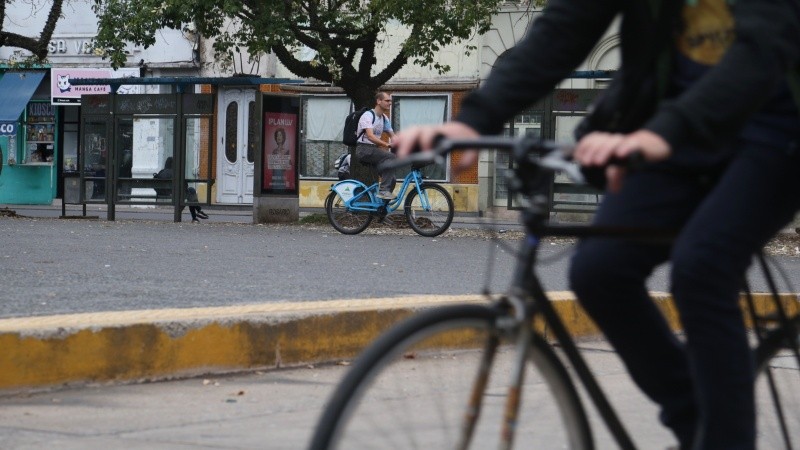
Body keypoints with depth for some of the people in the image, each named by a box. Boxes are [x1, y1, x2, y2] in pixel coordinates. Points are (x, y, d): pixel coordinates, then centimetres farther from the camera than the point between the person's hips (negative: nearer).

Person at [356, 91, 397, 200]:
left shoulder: (384, 118, 14)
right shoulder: (368, 115, -13)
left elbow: (392, 136, 15)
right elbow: (370, 136, -26)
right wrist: (386, 144, -38)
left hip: (374, 150, 8)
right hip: (364, 149, -8)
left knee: (392, 179, -4)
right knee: (391, 157, -31)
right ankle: (383, 191, -31)